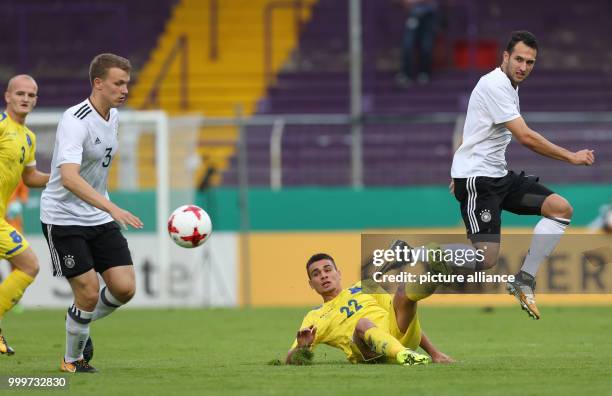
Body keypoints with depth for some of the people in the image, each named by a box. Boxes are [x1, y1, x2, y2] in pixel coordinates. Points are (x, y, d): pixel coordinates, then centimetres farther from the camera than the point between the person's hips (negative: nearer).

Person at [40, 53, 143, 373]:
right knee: (88, 294, -9)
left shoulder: (112, 115, 4)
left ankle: (81, 325, 25)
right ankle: (73, 359, 14)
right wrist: (112, 208, -46)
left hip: (99, 218, 7)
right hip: (63, 218, -7)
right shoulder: (75, 122, -23)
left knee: (124, 288, -3)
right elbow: (69, 177, -37)